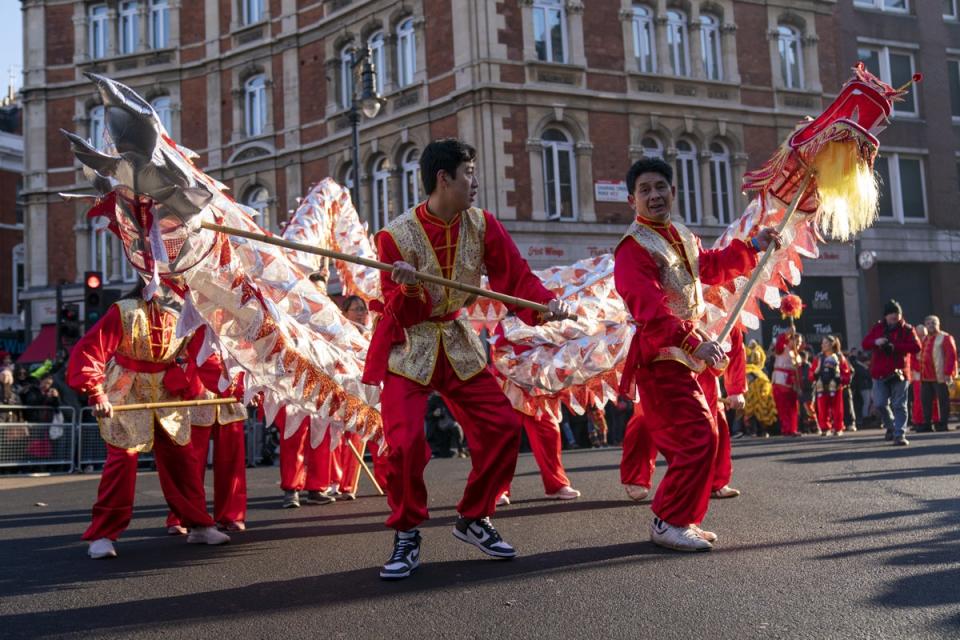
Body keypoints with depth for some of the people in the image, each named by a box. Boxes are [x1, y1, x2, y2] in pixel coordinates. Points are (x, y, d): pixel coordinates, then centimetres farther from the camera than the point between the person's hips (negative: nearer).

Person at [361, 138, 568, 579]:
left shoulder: (482, 225, -5)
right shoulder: (397, 235, -16)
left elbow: (515, 275, -7)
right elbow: (399, 313, -14)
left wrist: (547, 303, -26)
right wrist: (408, 290, -37)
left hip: (458, 343, 5)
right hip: (407, 347, -4)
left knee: (502, 426, -2)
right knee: (405, 441, -18)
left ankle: (473, 519, 19)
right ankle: (406, 538, 5)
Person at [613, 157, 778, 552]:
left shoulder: (682, 237, 14)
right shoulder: (634, 248, -16)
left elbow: (712, 267, 33)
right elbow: (650, 309, -28)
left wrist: (753, 246, 24)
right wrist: (693, 343, -35)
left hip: (684, 354, 10)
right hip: (660, 358, -10)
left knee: (704, 434, 14)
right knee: (696, 437, -14)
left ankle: (680, 519, 25)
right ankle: (668, 523, -2)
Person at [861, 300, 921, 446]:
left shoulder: (907, 329, 1)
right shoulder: (877, 328, 9)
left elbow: (916, 347, -12)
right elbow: (865, 344, 5)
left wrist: (895, 346, -21)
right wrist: (875, 342, -17)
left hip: (899, 372, -2)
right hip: (880, 373, 2)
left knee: (899, 405, -2)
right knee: (880, 404, 0)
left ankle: (899, 435, 0)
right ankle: (890, 426, 25)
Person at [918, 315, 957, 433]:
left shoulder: (945, 338, -4)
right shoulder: (925, 339, 19)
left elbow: (951, 356, -12)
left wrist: (948, 373, -18)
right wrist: (922, 373, 16)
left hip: (940, 376, -8)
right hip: (926, 377, 8)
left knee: (943, 400, -2)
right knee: (926, 400, 8)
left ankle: (943, 424, 2)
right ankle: (927, 424, 14)